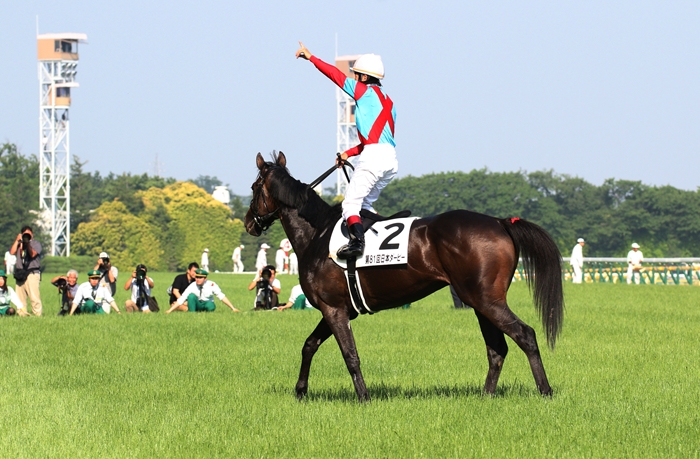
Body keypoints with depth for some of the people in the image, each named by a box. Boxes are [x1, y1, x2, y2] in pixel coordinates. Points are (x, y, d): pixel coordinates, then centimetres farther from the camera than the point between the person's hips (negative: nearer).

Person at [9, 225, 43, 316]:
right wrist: (17, 241, 2)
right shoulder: (19, 243, 19)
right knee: (20, 297, 3)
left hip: (32, 273, -5)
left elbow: (33, 254, -9)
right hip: (19, 274, 5)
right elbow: (12, 252, 4)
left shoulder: (36, 243, 6)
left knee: (34, 296, -14)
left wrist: (27, 243, -12)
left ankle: (37, 314, -15)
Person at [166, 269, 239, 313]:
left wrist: (233, 308, -17)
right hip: (197, 304, 0)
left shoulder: (211, 285, -19)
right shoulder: (192, 287, -19)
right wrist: (170, 311, -26)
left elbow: (222, 297, -14)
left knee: (211, 306, -37)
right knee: (191, 296, -31)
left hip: (207, 303, 0)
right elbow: (180, 300, -18)